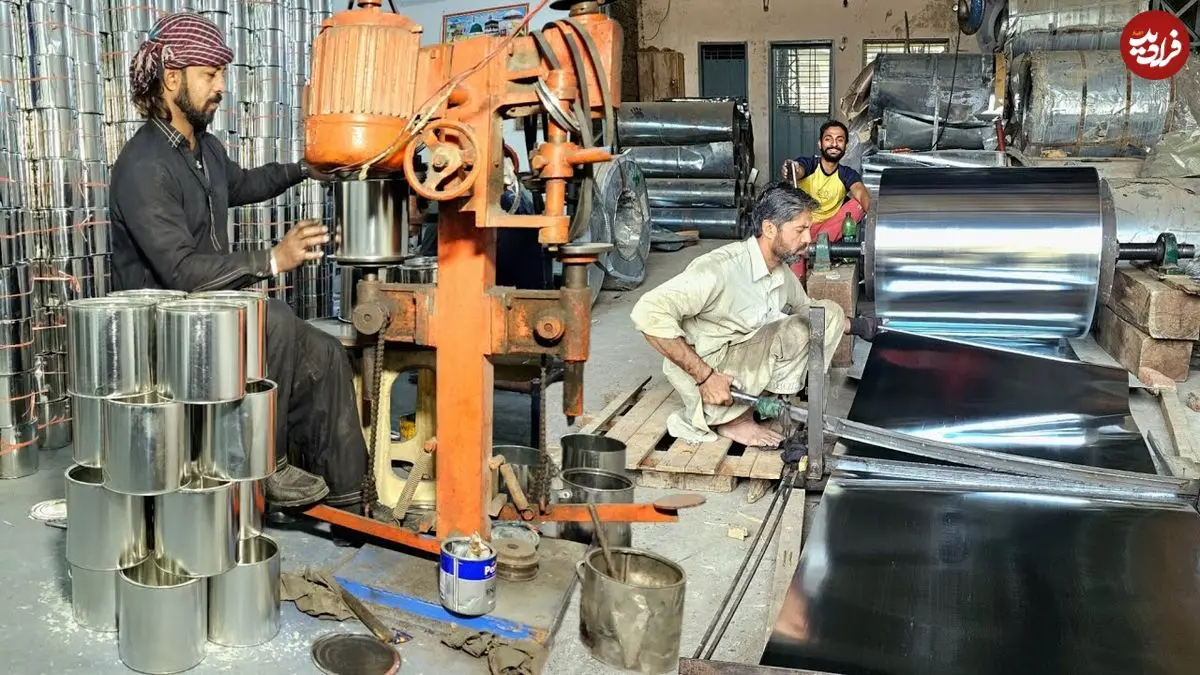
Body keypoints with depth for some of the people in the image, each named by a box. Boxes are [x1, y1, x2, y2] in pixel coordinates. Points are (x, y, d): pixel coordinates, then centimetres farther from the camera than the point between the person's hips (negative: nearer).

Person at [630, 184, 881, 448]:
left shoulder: (784, 274, -3)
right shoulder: (720, 269, -28)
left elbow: (805, 309, 21)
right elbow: (649, 313, -34)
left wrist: (852, 325, 12)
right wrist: (705, 376, -33)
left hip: (745, 363, 8)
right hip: (701, 368, -8)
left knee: (828, 312, 2)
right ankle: (730, 419, -12)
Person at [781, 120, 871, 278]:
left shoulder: (847, 174, 1)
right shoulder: (808, 164, -4)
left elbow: (861, 194, -21)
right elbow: (798, 170, -30)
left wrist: (872, 211, -46)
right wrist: (791, 172, -59)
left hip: (829, 227, 3)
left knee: (858, 205, -24)